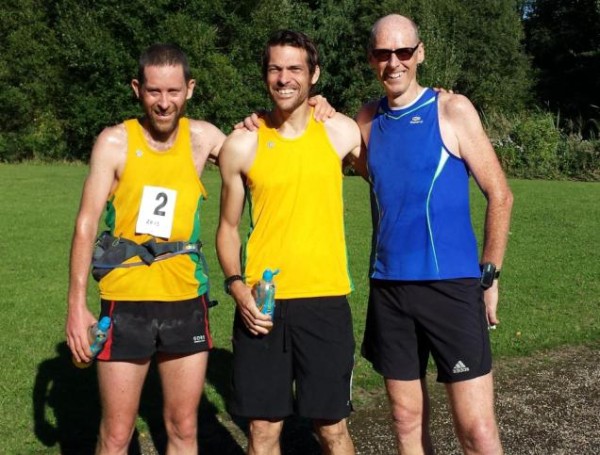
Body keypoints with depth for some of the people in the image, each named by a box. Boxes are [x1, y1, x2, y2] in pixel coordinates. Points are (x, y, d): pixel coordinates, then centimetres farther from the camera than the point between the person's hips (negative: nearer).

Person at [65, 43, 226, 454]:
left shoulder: (201, 137, 1)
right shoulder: (115, 142, -6)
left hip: (187, 304, 2)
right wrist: (77, 305, -11)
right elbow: (87, 224, -6)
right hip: (126, 304, -2)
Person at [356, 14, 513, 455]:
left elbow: (500, 195, -1)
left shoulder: (453, 110, -4)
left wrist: (490, 275, -2)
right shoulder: (368, 119, 8)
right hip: (388, 287, 4)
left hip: (452, 284, -4)